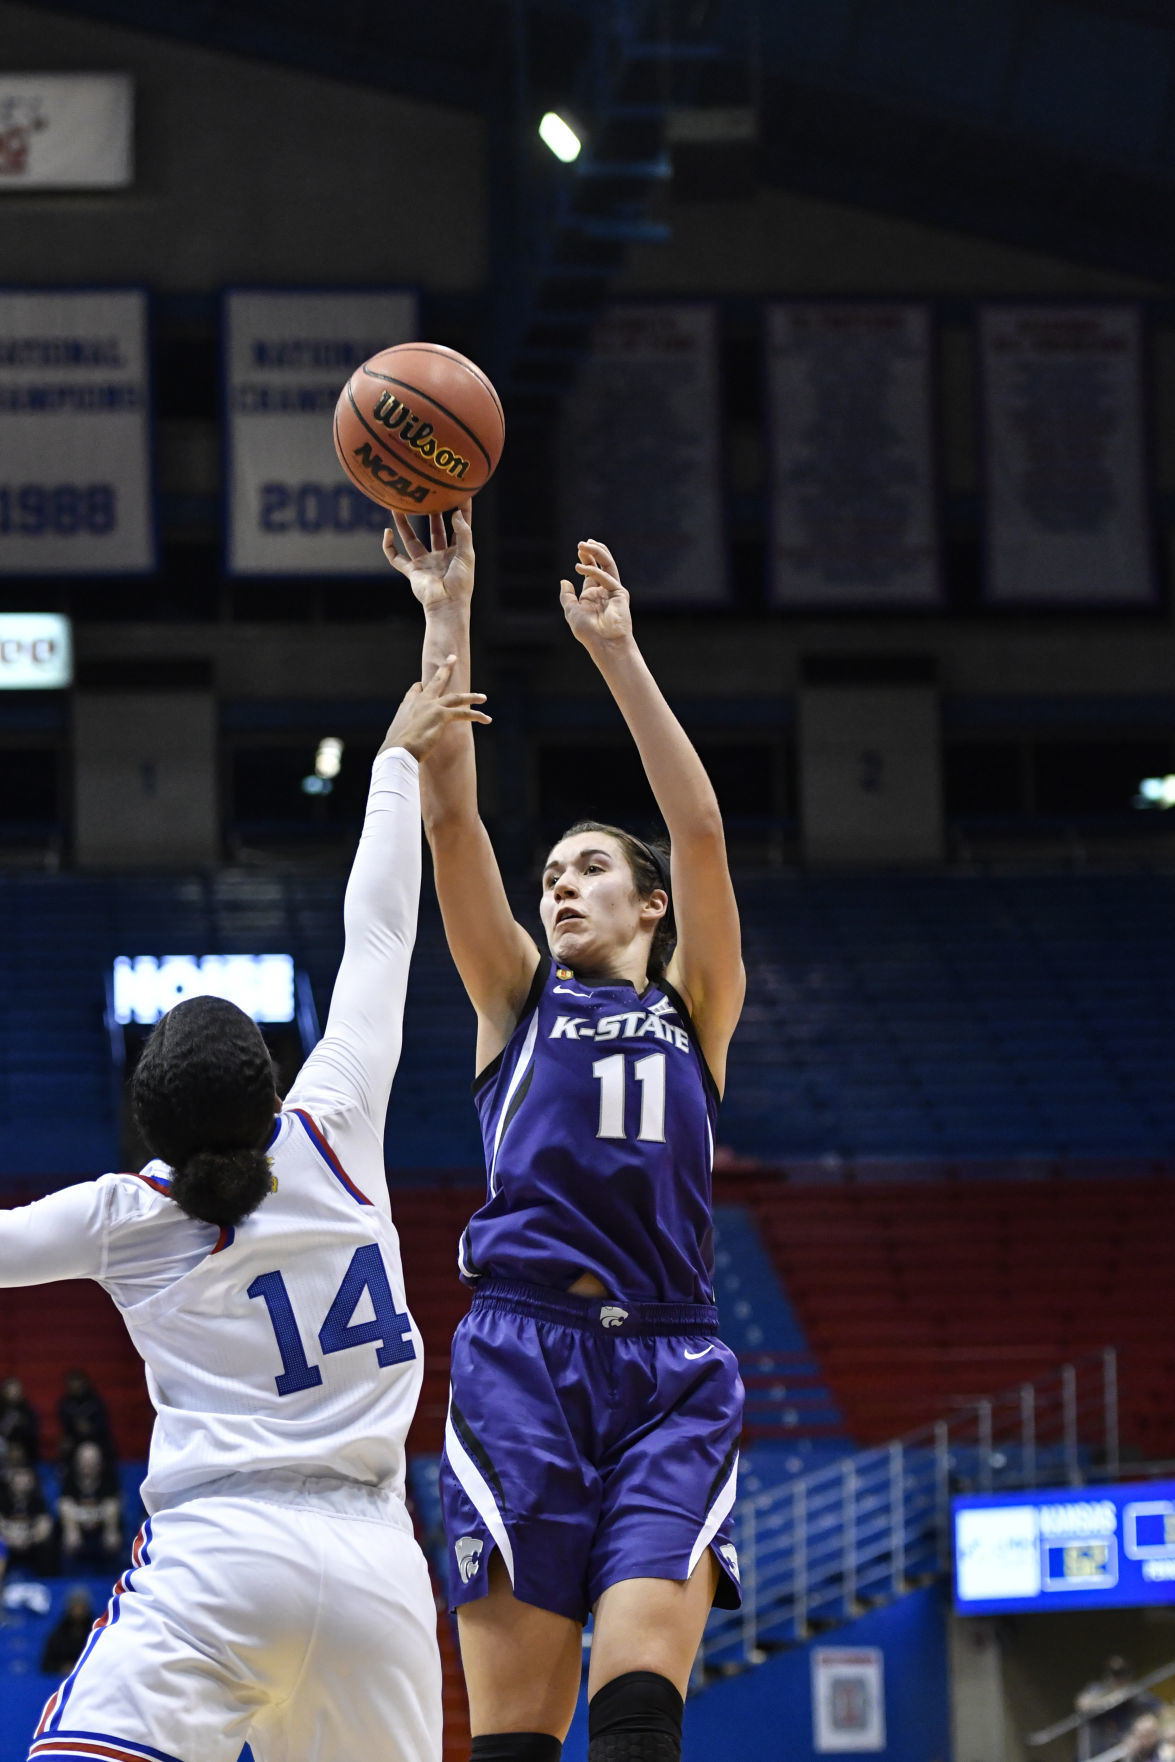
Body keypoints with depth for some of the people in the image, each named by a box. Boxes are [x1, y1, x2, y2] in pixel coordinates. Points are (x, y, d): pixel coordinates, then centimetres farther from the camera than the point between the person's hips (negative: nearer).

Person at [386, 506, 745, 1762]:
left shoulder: (693, 1005, 19)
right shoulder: (517, 996, 19)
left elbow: (702, 830, 6)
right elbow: (451, 816, 10)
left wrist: (618, 655, 1)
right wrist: (445, 619, 4)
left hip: (670, 1372, 0)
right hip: (521, 1352, 0)